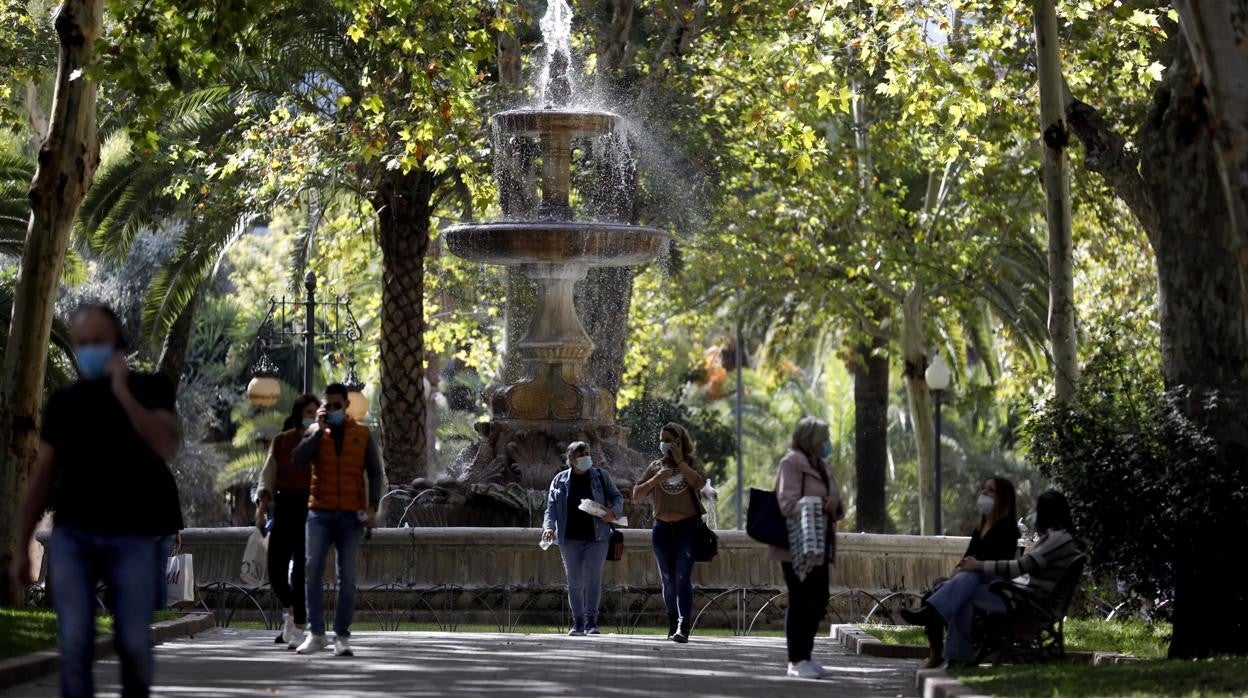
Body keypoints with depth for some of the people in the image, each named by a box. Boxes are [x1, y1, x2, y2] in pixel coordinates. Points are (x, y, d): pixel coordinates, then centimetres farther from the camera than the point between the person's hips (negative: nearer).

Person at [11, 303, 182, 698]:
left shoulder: (150, 389, 2)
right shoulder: (63, 401, 9)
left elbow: (166, 447, -15)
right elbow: (43, 474, 12)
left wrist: (122, 392, -17)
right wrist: (21, 546, 10)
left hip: (133, 538, -2)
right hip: (72, 536, 2)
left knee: (134, 643, 0)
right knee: (74, 643, -8)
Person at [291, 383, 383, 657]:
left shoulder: (362, 434, 9)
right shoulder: (315, 432, 9)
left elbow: (374, 472, 9)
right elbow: (298, 460, -7)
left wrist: (373, 506, -3)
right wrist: (319, 429, -9)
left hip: (352, 514, 0)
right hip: (320, 512, 0)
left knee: (347, 576, 1)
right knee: (312, 569, -13)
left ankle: (342, 636, 5)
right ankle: (316, 633, -7)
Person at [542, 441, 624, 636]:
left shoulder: (601, 476, 7)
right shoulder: (560, 480, 8)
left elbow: (617, 497, 11)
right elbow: (551, 507, 6)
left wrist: (613, 512, -10)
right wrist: (549, 526, -12)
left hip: (596, 538, -1)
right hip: (570, 539, 1)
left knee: (593, 578, -10)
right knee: (574, 582, 5)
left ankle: (591, 621, -7)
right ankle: (578, 623, 11)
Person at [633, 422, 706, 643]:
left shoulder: (692, 463, 3)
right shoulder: (656, 466, 10)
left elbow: (699, 483, -18)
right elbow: (636, 496, 6)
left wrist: (680, 461, -12)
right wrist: (656, 479, -9)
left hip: (687, 526, -3)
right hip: (662, 528, 3)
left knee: (683, 577, -15)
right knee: (668, 579, 6)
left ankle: (684, 626, -21)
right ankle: (673, 624, 18)